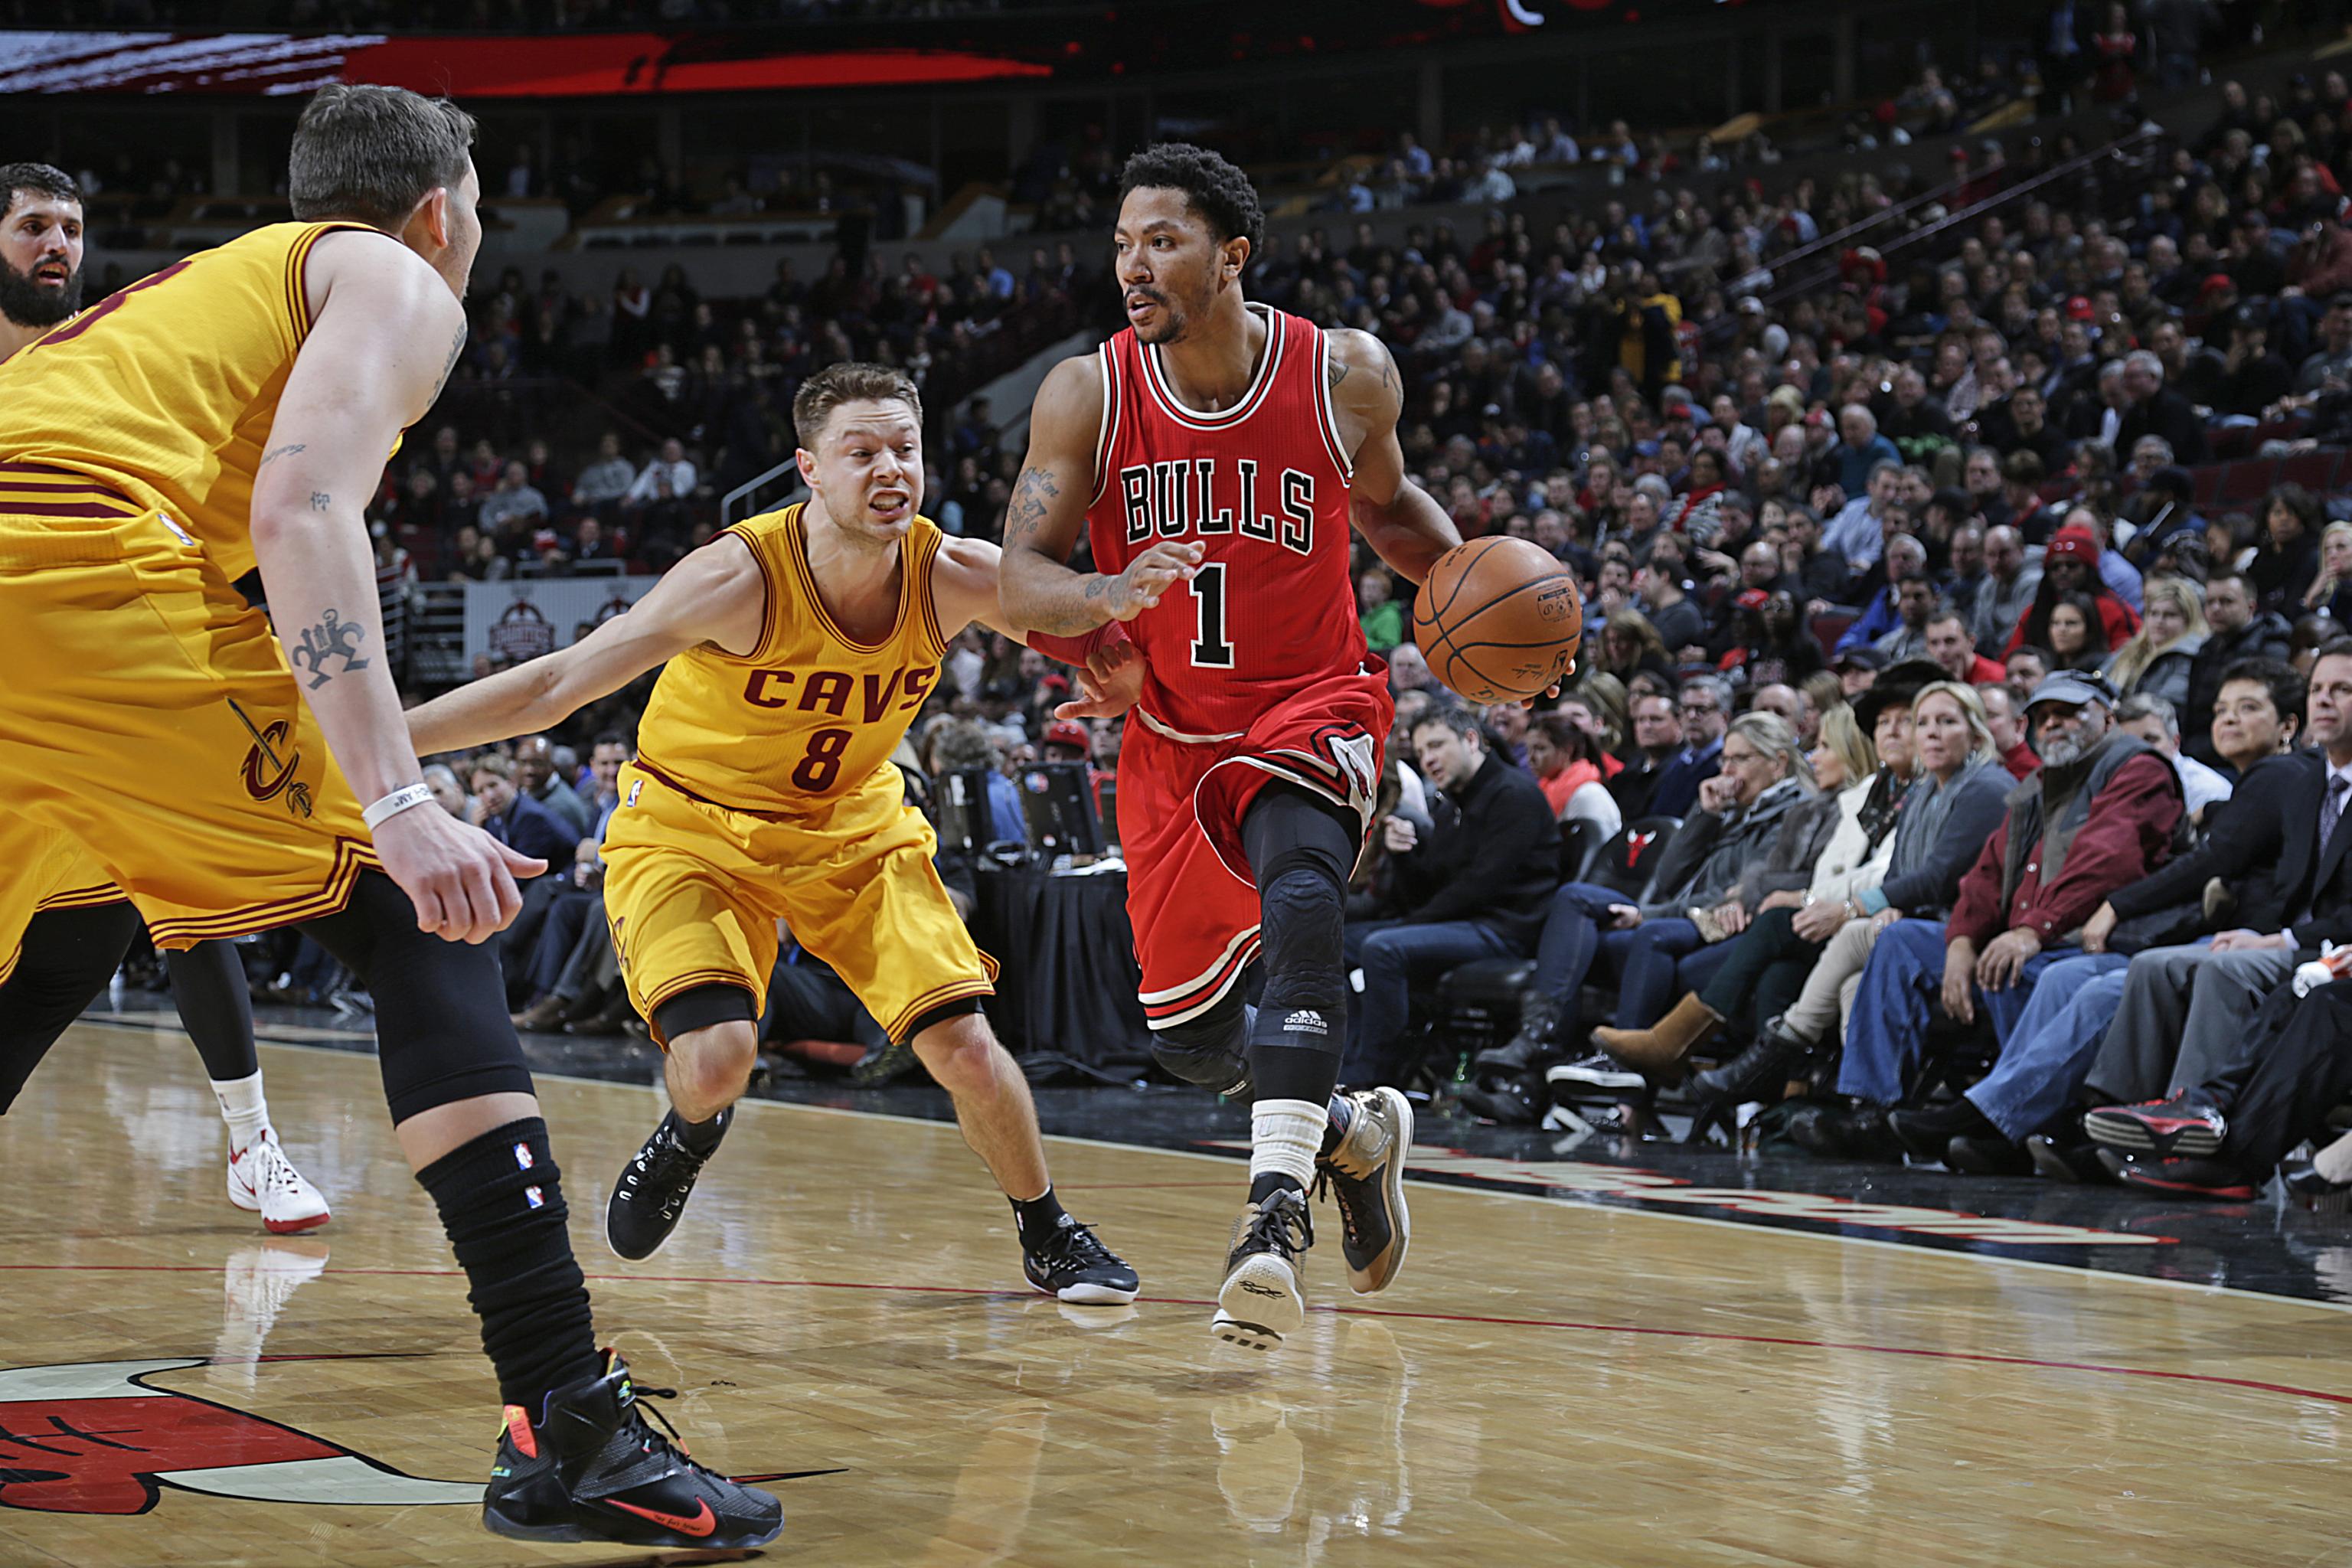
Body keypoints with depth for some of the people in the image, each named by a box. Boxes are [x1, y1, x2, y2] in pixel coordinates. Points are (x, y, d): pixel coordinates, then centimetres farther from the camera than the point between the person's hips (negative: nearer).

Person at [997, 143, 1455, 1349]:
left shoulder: (1346, 376, -9)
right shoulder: (1086, 395, -10)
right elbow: (1020, 578, -12)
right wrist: (1106, 594, -35)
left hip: (1311, 707, -3)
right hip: (1173, 731, 3)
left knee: (1298, 897, -35)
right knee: (1188, 1035, 8)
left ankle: (1273, 1218, -38)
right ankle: (1354, 1134, 38)